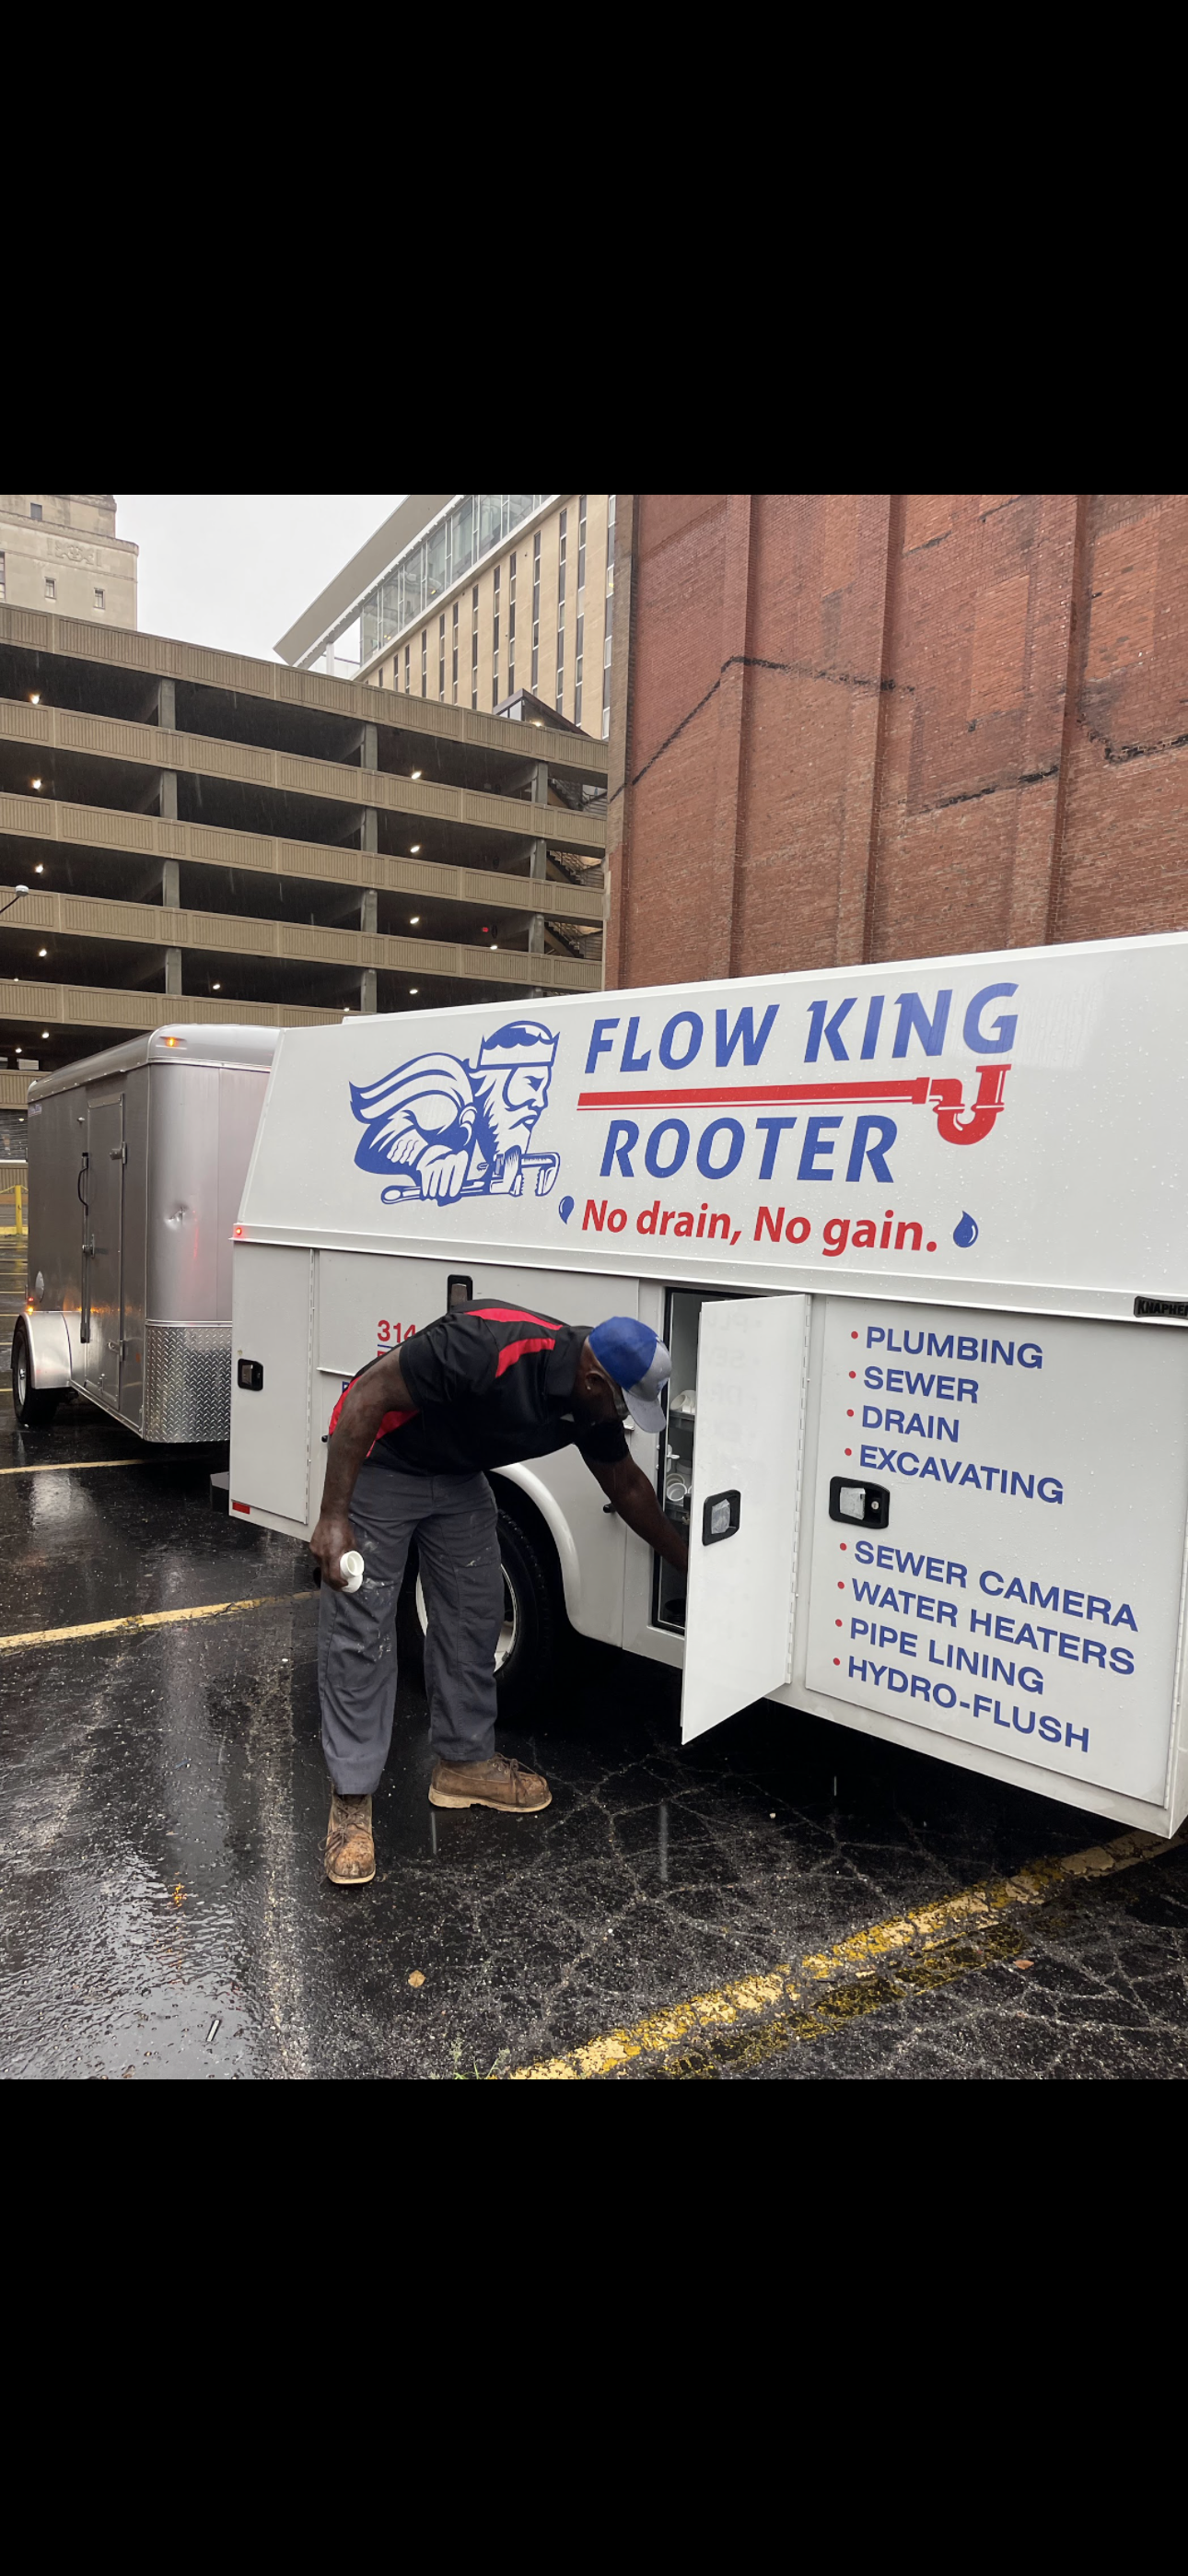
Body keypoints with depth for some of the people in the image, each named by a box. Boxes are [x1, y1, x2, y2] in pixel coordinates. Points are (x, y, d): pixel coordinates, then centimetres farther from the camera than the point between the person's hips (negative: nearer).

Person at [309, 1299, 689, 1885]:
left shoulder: (591, 1402, -11)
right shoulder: (488, 1346, -37)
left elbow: (624, 1483, 8)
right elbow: (368, 1394, -31)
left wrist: (688, 1563, 15)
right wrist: (333, 1518, -30)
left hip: (458, 1475, 8)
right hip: (379, 1461, -7)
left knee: (475, 1615, 10)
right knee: (360, 1630, -6)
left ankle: (464, 1761, 26)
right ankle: (351, 1801, 4)